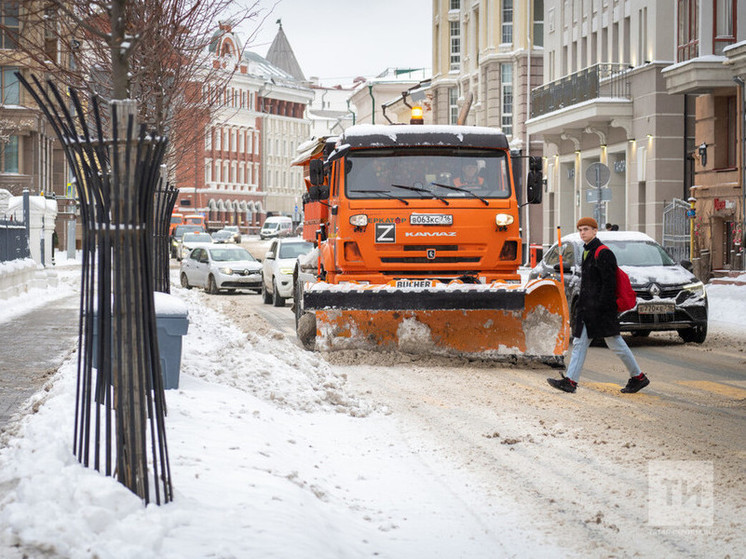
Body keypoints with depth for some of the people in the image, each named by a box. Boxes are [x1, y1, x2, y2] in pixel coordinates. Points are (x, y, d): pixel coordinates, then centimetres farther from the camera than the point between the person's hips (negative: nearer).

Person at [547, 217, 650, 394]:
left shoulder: (603, 253, -13)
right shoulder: (587, 253, 16)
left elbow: (609, 283, -18)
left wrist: (600, 306, -22)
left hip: (601, 309, -9)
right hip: (587, 309, 9)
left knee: (616, 344, -1)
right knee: (579, 343, 3)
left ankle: (638, 377, 10)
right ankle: (570, 381, 1)